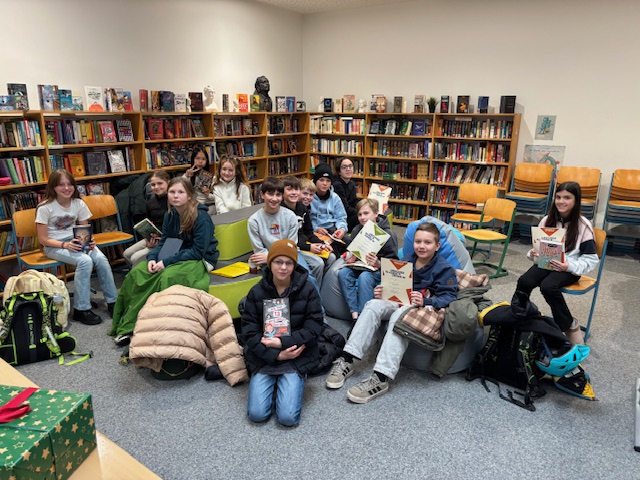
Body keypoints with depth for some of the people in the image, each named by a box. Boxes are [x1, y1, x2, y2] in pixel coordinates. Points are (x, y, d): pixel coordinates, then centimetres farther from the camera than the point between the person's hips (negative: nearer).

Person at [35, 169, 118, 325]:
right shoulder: (45, 208, -12)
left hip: (76, 241, 4)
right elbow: (42, 239, -9)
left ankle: (112, 301, -15)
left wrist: (89, 241, -15)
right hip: (54, 246, -4)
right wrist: (65, 245, -25)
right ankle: (81, 309, -22)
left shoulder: (79, 204, -1)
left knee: (101, 259, -26)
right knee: (85, 261, -32)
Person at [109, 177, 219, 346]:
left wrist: (166, 262, -25)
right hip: (177, 256, 7)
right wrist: (152, 258, -14)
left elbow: (198, 251, -21)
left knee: (168, 277, -34)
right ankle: (126, 327, -11)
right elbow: (164, 242, 9)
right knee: (136, 272, -13)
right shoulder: (170, 215, 4)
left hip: (200, 260, -7)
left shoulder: (201, 217, -18)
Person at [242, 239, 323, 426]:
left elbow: (313, 328, -8)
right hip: (264, 357, 1)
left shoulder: (308, 290, -5)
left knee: (288, 417, -13)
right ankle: (272, 383, 18)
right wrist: (276, 355, -16)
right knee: (257, 414, -10)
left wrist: (281, 342, -16)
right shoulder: (256, 293, -2)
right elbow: (249, 332, -5)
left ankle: (288, 382, 16)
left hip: (296, 357, -1)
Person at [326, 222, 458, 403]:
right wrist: (382, 291, -4)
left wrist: (425, 302, -32)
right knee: (374, 305, -24)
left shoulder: (444, 268, -4)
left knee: (400, 315, -37)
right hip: (400, 302, 6)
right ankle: (346, 361, -28)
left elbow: (449, 297, -13)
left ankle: (380, 378, -45)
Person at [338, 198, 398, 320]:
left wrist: (378, 264, -28)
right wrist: (350, 258, -3)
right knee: (342, 273, -25)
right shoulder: (356, 231, 4)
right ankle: (354, 313, -28)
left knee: (364, 277, -37)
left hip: (379, 269, -5)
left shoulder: (388, 235, -12)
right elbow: (350, 250, 20)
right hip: (359, 266, 6)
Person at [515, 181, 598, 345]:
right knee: (524, 282, -28)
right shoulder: (547, 220, 6)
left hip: (569, 268, -3)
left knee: (548, 286, -34)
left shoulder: (583, 225, -6)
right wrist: (533, 253, -10)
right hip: (546, 263, 4)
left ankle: (570, 325, -10)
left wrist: (570, 266, -24)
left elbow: (591, 259, -7)